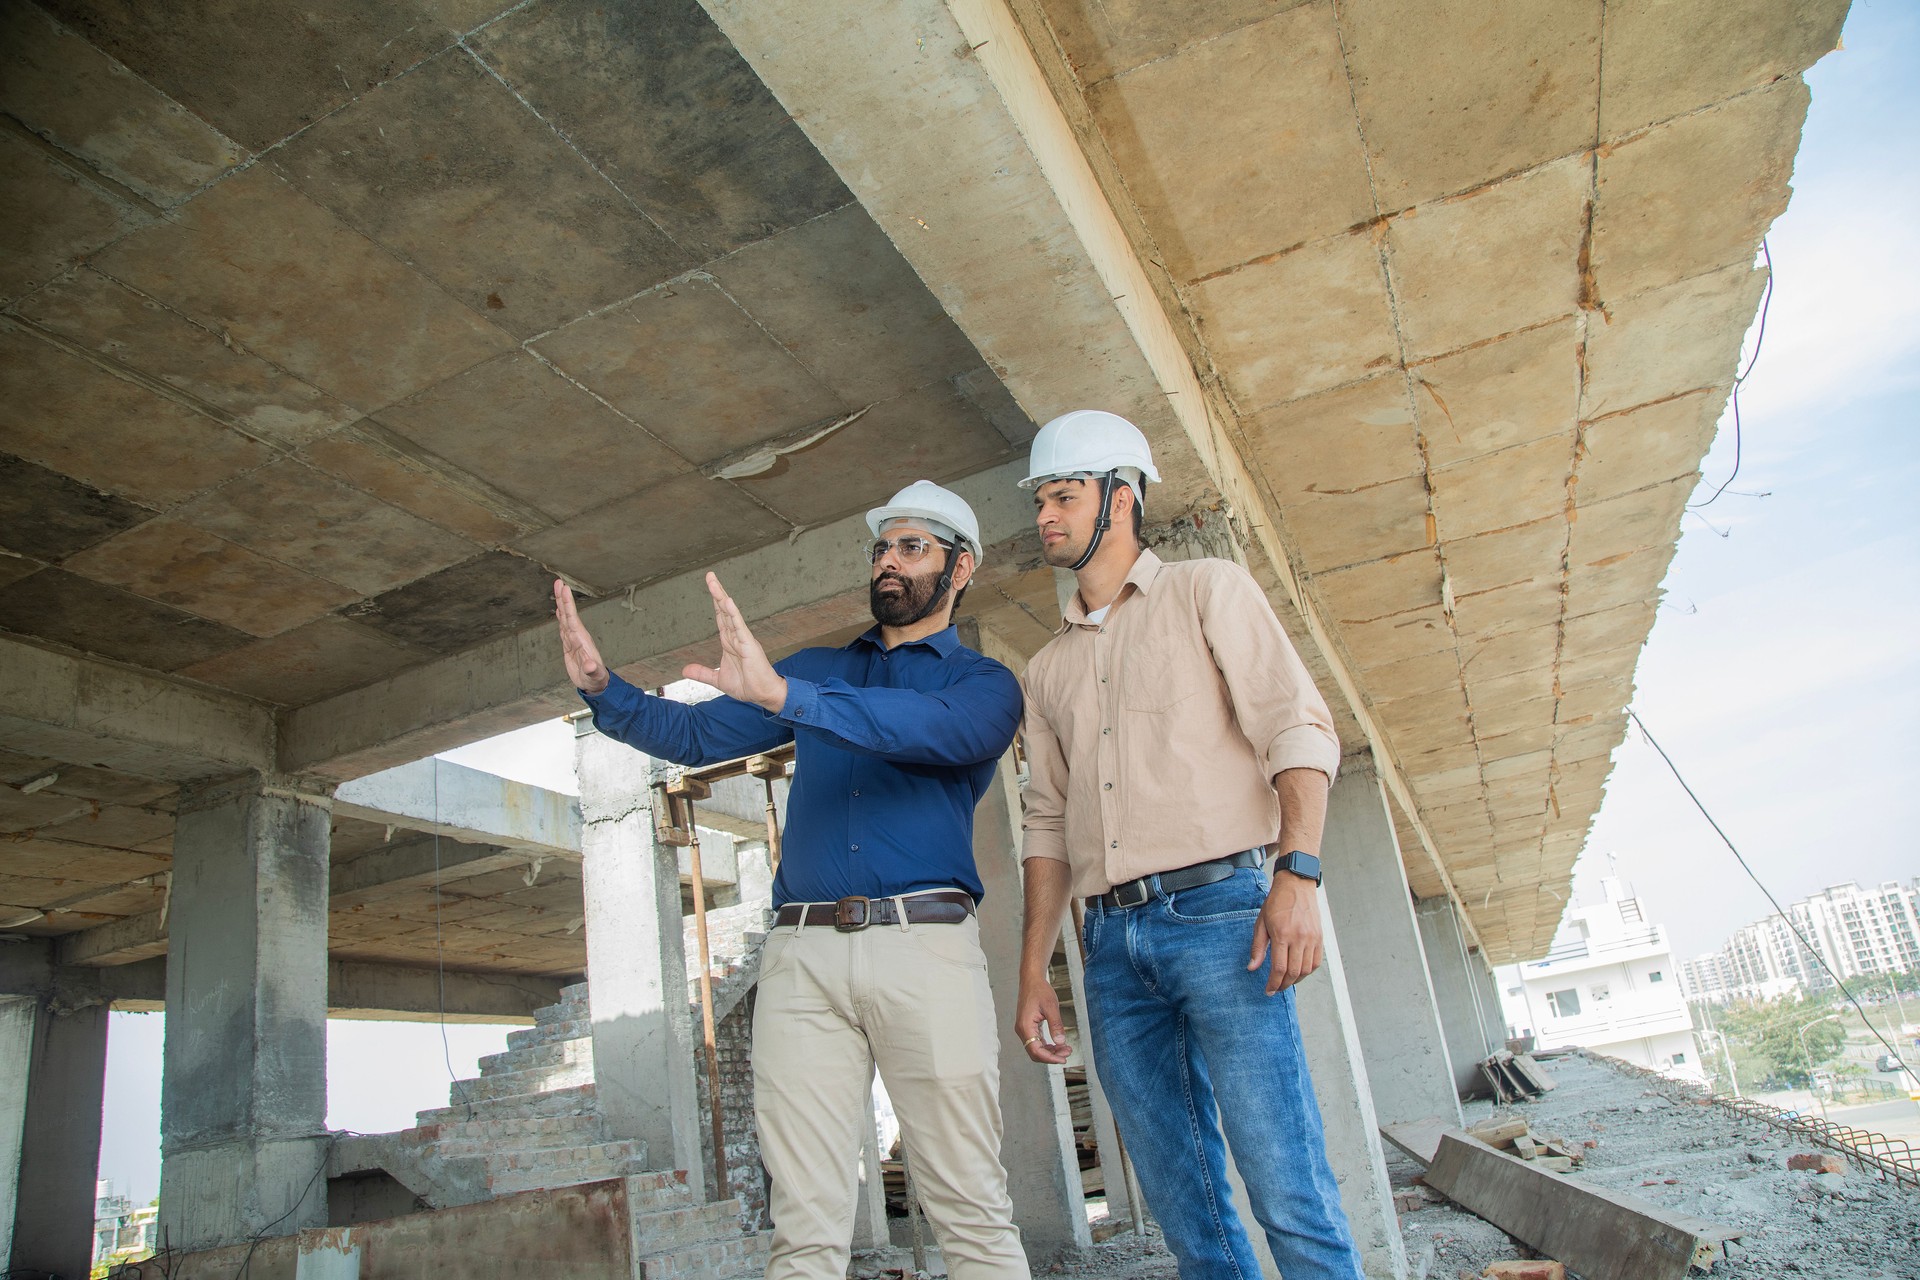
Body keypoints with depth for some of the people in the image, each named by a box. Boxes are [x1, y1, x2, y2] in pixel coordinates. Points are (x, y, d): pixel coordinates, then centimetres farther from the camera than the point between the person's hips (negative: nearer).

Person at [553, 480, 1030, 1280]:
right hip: (802, 951, 3)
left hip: (924, 942, -3)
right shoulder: (817, 670, 24)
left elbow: (945, 730, -13)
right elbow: (697, 734, 19)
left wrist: (782, 694, -26)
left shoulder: (982, 682, 11)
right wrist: (602, 688, -1)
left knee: (972, 1215, -1)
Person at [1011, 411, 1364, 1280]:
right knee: (1182, 1204, 9)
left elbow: (1298, 728, -4)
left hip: (1217, 912, -5)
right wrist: (1033, 972, 13)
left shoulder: (1208, 591, 7)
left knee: (1289, 1194, -7)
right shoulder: (1047, 669, 21)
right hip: (1112, 941, 5)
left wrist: (1297, 874, -18)